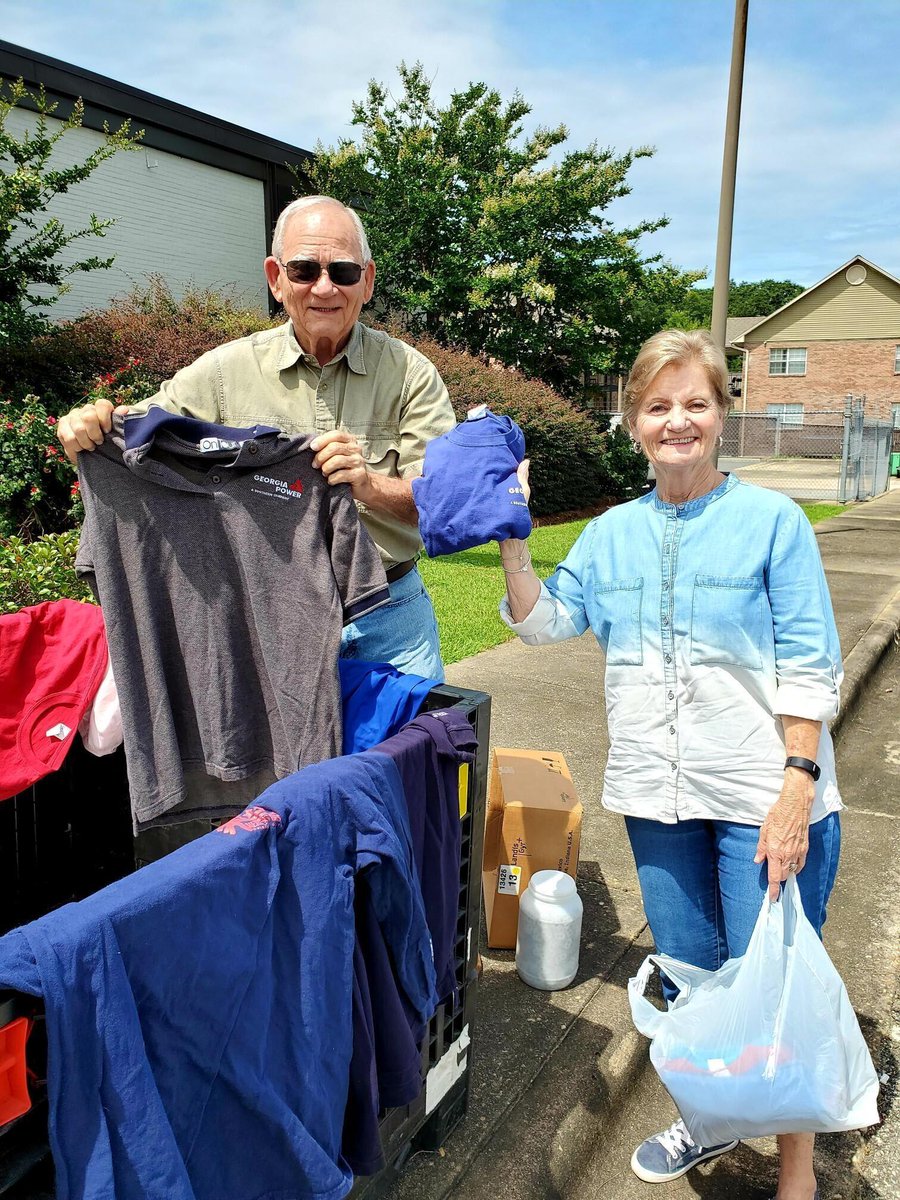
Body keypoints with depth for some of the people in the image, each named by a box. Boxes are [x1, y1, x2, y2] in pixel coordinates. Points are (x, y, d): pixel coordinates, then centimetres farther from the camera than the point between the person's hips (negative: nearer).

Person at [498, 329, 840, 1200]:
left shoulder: (772, 521, -7)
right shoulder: (614, 533, 6)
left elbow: (808, 669, -9)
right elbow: (544, 621, 3)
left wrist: (797, 788, -16)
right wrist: (512, 541, -11)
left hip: (762, 797, -4)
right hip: (658, 797, 5)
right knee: (687, 974, 20)